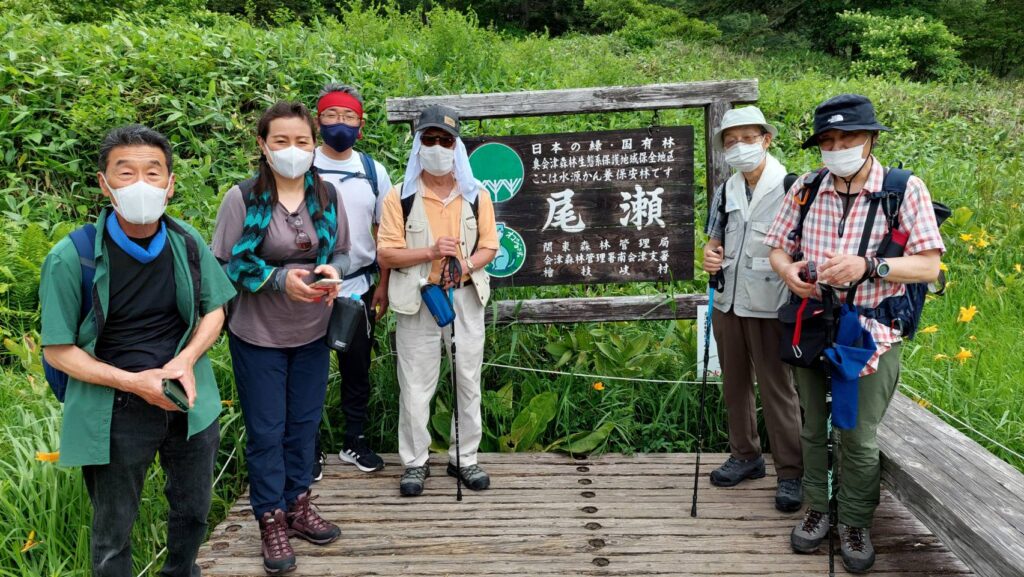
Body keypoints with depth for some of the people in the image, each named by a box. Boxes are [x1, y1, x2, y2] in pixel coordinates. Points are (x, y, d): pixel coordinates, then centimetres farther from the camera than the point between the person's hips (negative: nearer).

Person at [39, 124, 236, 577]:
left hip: (189, 400, 4)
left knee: (193, 513, 23)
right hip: (114, 413, -3)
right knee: (112, 536, 14)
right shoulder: (71, 258, -16)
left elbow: (213, 311, 7)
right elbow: (58, 350, -9)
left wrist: (187, 359, -13)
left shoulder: (187, 243, -5)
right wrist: (133, 382, -22)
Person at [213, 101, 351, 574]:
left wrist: (333, 271, -15)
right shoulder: (242, 198, -14)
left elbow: (342, 252, 8)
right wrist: (278, 279, -24)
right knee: (266, 430, 6)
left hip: (311, 332, 4)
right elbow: (223, 264, -12)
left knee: (304, 424, 16)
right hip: (258, 335, -4)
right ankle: (271, 521, 22)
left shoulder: (327, 196, -2)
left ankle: (298, 506, 34)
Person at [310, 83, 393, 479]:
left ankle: (355, 442, 27)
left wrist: (383, 286, 3)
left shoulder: (373, 171, 5)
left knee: (357, 369, 12)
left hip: (358, 288, 3)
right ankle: (310, 449, 20)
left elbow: (384, 233, 8)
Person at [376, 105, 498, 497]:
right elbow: (385, 255, -6)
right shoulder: (400, 197, -3)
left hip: (465, 298, 2)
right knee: (415, 386, 4)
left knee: (468, 381, 9)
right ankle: (415, 462, 19)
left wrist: (468, 264, -15)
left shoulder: (476, 195, 4)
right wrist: (431, 251, -19)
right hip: (417, 301, -2)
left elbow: (489, 246, 6)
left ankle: (465, 459, 23)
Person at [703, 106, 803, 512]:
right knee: (735, 384, 15)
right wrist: (709, 255, -3)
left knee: (777, 389, 0)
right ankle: (745, 455, 31)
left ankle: (790, 473, 11)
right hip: (727, 303, 6)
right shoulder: (725, 193, 9)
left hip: (769, 307, -6)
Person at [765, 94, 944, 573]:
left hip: (872, 334, -3)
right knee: (812, 427, 15)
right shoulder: (805, 188, 0)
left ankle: (855, 522, 25)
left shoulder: (906, 189, -9)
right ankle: (817, 507, 34)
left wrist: (866, 266, -27)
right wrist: (788, 270, -15)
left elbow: (929, 266, -12)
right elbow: (778, 248, 8)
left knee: (859, 439, 5)